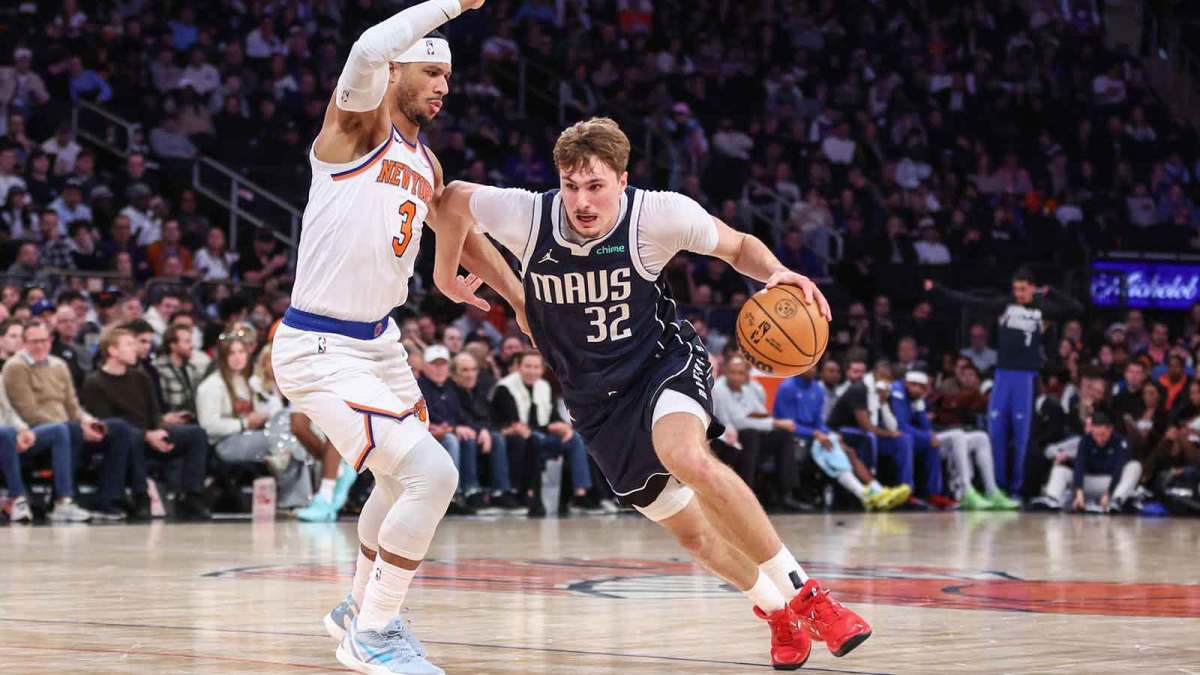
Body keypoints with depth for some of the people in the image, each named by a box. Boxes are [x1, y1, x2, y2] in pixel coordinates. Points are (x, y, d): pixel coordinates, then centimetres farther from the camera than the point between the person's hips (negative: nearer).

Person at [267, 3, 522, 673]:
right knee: (431, 474, -19)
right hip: (321, 352, -10)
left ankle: (361, 608, 48)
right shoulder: (358, 122, -13)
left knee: (411, 478, 26)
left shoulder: (425, 162, 11)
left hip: (380, 341, 10)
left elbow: (466, 236, 27)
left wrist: (528, 303, 25)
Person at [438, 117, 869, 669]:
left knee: (686, 456, -36)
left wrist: (777, 273, -23)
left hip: (665, 362, -3)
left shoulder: (660, 214, -21)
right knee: (690, 530, 7)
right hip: (596, 399, 3)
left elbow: (737, 246, -3)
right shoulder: (526, 216, -18)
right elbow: (451, 200, 1)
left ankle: (803, 594, -27)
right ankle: (775, 610, 36)